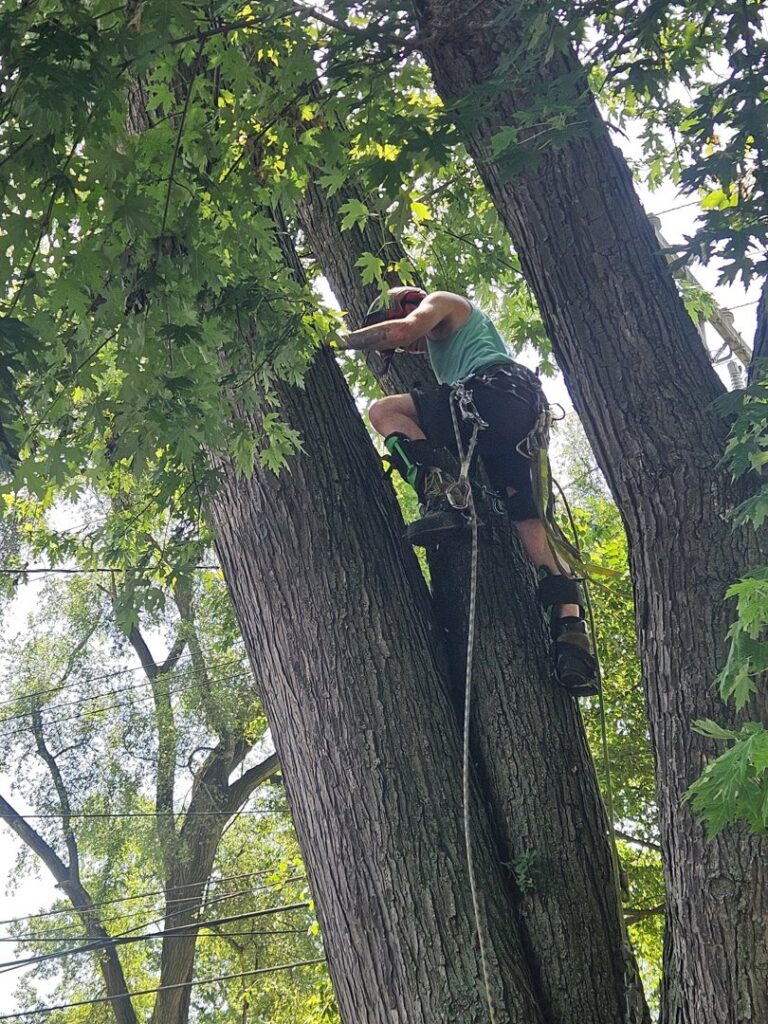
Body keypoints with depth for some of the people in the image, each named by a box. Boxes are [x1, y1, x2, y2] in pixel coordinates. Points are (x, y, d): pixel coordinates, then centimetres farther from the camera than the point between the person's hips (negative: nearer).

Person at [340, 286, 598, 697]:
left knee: (384, 410, -10)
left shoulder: (441, 302, 16)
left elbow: (402, 330, -2)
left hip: (496, 393, -9)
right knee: (532, 527, -1)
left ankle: (441, 496, -29)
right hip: (526, 420, 9)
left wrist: (340, 340, 3)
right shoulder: (446, 345, 43)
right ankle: (571, 630, -13)